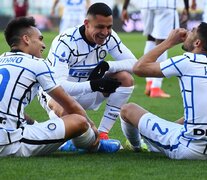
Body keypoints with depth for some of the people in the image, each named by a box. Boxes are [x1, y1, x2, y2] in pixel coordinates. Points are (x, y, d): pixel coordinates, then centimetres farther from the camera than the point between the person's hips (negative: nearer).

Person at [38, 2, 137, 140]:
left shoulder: (109, 37, -12)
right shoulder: (65, 42, -30)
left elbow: (133, 63, -10)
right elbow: (58, 85, -38)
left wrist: (106, 66, -29)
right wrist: (94, 85, -51)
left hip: (87, 92, 6)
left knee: (126, 79, -16)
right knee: (62, 111, -41)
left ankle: (103, 133, -11)